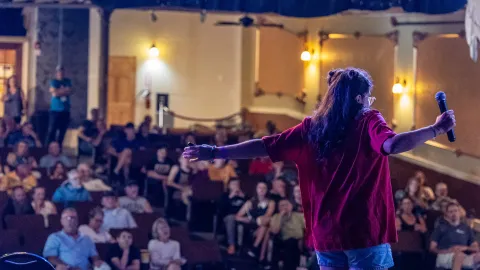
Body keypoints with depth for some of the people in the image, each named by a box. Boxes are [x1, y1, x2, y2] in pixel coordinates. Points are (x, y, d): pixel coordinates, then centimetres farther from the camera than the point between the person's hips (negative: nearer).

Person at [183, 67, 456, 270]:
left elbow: (264, 146, 7)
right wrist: (437, 129, -21)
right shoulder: (368, 122, -6)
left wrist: (214, 152, 14)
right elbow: (392, 145, -25)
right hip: (364, 231, -5)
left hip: (326, 233, 5)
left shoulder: (311, 128, 7)